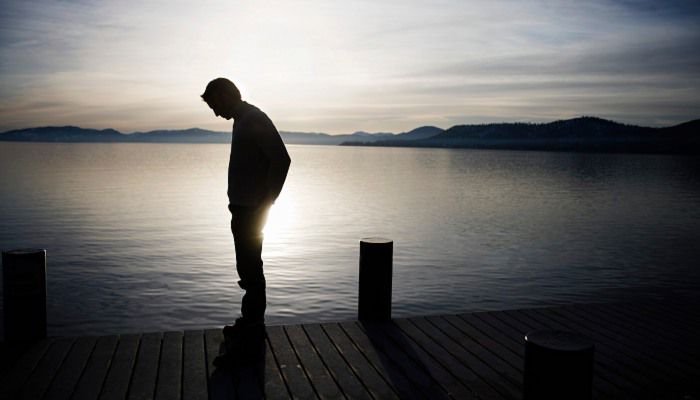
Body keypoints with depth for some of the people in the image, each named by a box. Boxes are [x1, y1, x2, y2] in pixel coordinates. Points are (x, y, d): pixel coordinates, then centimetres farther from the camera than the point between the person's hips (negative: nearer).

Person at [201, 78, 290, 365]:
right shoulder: (243, 120, 17)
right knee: (249, 267, 15)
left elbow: (282, 160, -22)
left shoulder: (254, 120, -14)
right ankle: (252, 323, 26)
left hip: (251, 209, -10)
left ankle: (252, 326, 0)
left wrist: (267, 201, -19)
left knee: (250, 268, -7)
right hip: (243, 207, 10)